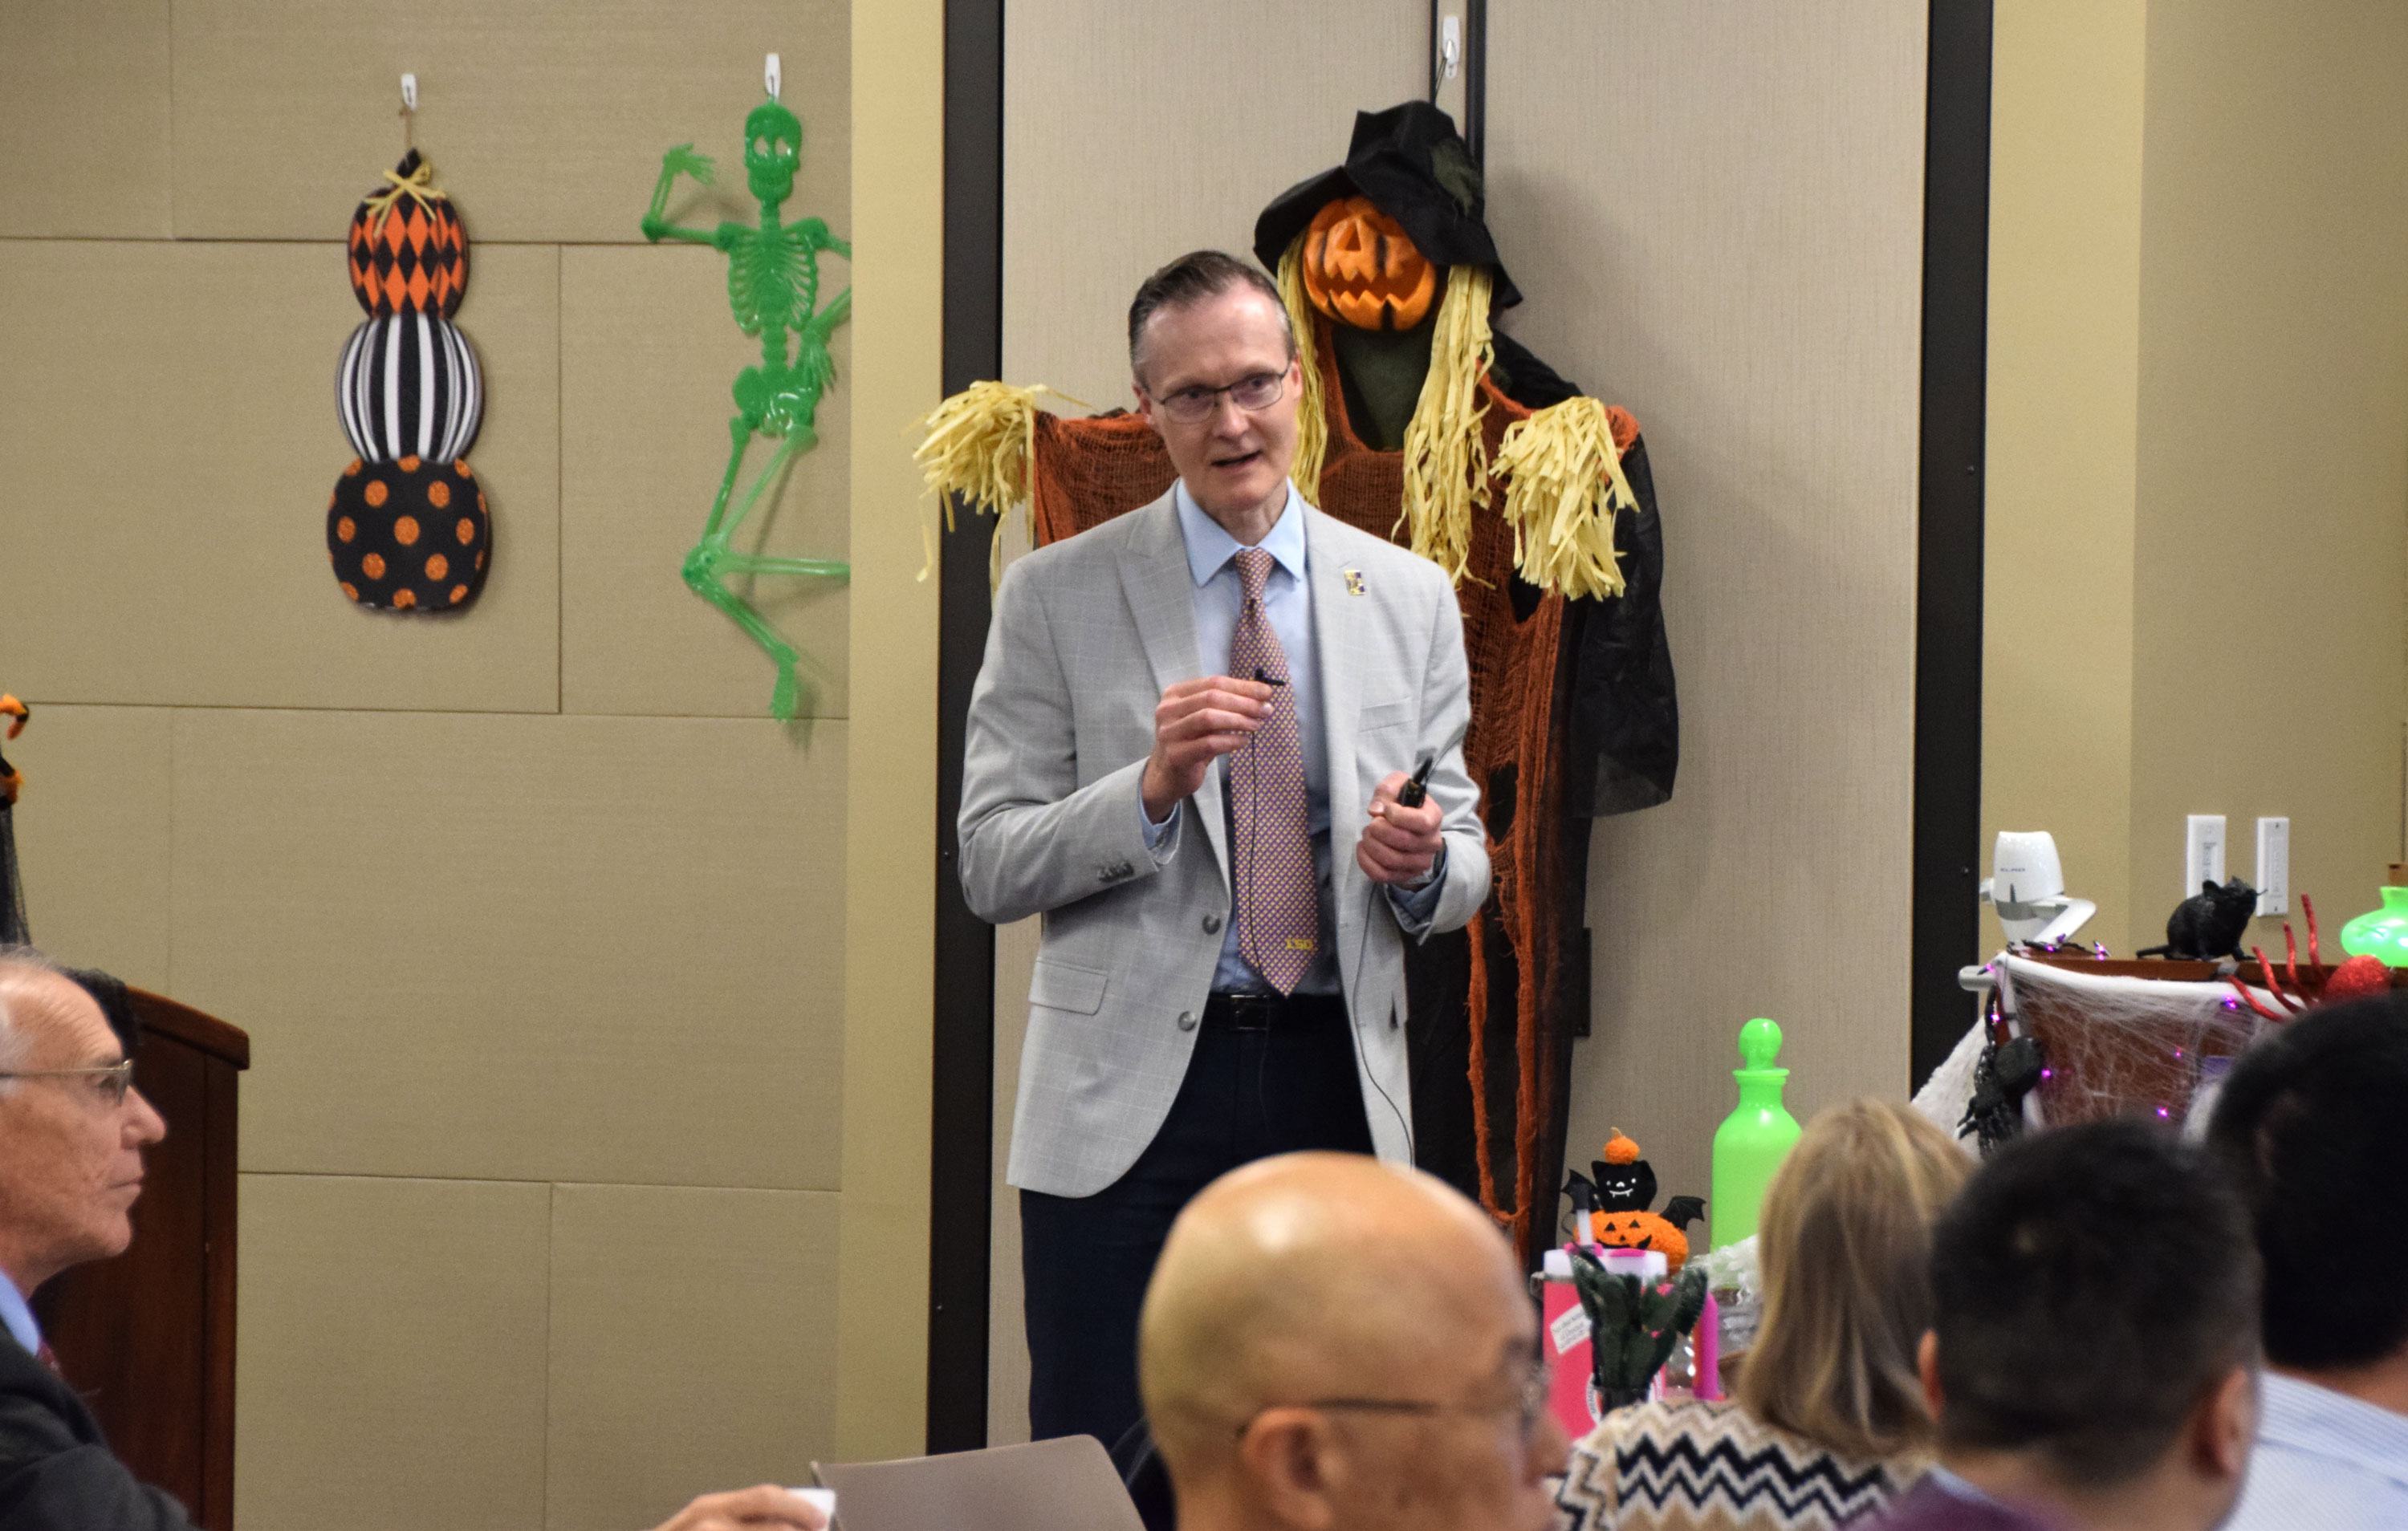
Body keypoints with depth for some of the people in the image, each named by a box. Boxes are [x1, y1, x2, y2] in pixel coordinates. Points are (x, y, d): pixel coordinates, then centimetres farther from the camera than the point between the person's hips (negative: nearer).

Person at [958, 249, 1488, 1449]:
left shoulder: (1409, 599, 10)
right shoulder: (1055, 599, 2)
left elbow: (1464, 870, 12)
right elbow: (991, 867, -2)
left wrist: (1424, 862, -12)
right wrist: (1151, 788, -18)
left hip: (1338, 1087, 2)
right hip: (1132, 1098, -2)